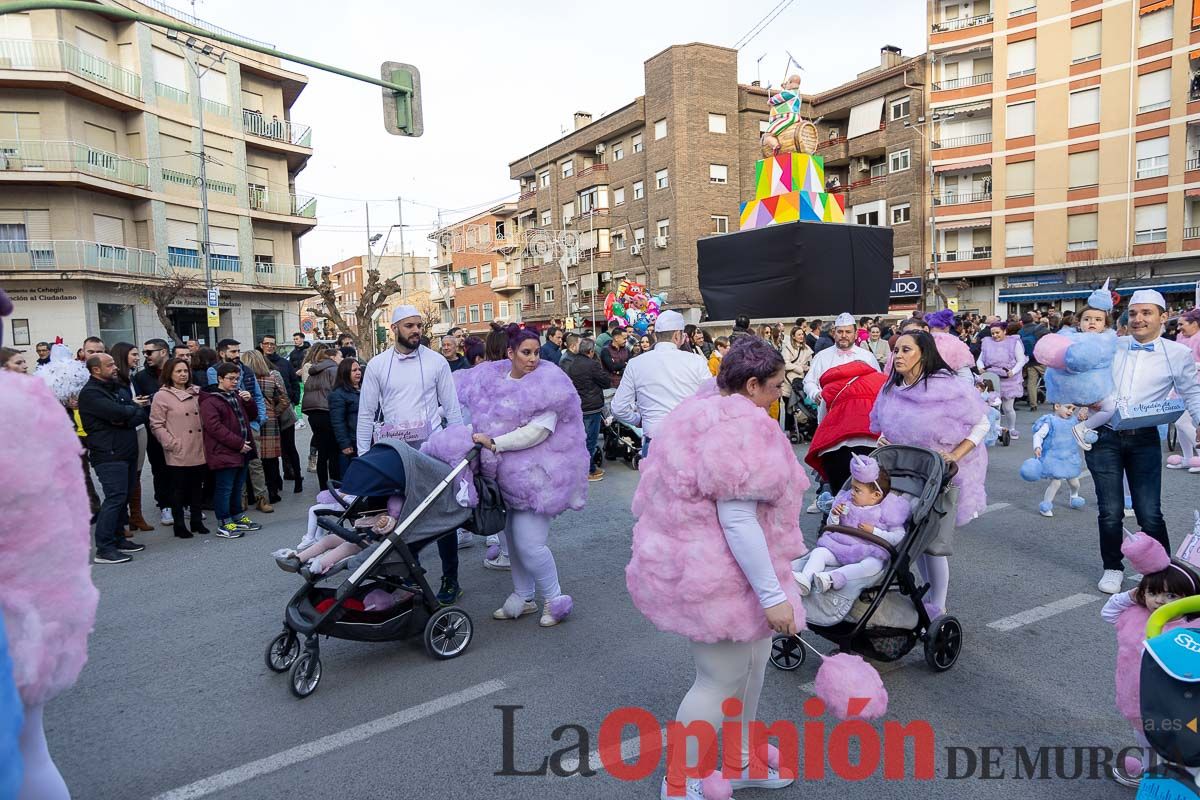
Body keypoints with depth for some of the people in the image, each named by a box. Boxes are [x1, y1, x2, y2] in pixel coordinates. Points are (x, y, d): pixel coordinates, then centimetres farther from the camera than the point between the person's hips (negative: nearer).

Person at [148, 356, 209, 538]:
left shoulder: (196, 393, 11)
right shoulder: (162, 396, -5)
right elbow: (156, 425, -8)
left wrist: (206, 441, 8)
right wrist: (173, 444, -14)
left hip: (199, 451, 5)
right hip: (178, 454, -5)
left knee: (197, 487, 13)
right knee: (178, 490, 5)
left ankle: (197, 521, 24)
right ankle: (179, 525, 15)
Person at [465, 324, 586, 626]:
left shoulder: (546, 383, -13)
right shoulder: (491, 378, 6)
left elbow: (538, 431, -21)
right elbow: (472, 408, 20)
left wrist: (495, 443, -23)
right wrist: (474, 436, 0)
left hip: (537, 473, -6)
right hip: (509, 473, 6)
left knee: (529, 542, -9)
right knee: (513, 536, 15)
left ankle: (555, 598, 13)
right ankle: (523, 597, 33)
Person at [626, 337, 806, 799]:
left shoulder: (700, 410, 9)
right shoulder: (741, 427, -23)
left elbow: (666, 493, 16)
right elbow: (738, 520, -28)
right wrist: (773, 596, -24)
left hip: (690, 563, 10)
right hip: (718, 577, -10)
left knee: (751, 661, 23)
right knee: (722, 680, 6)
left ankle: (740, 761, 41)